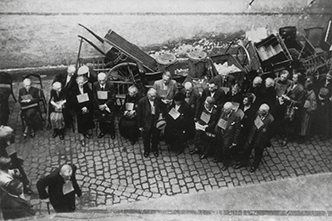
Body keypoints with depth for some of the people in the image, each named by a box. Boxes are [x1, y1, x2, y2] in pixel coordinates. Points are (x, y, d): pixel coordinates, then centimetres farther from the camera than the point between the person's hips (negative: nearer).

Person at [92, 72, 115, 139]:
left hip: (108, 105, -2)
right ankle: (103, 131, 37)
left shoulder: (111, 85, -17)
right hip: (99, 106, 2)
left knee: (110, 120, 8)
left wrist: (105, 105, -20)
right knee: (101, 120, 13)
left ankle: (112, 132, 31)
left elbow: (112, 97, -14)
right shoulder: (95, 85, -10)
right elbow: (94, 97, -4)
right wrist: (99, 105, -13)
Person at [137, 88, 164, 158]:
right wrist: (140, 126, -7)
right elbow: (139, 115, -12)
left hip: (156, 122, 2)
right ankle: (146, 150, 47)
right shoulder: (142, 101, -22)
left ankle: (155, 149, 49)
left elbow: (161, 108, 7)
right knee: (146, 138, 20)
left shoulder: (158, 99, -15)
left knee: (156, 137, 21)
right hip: (146, 123, -2)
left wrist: (161, 114, -13)